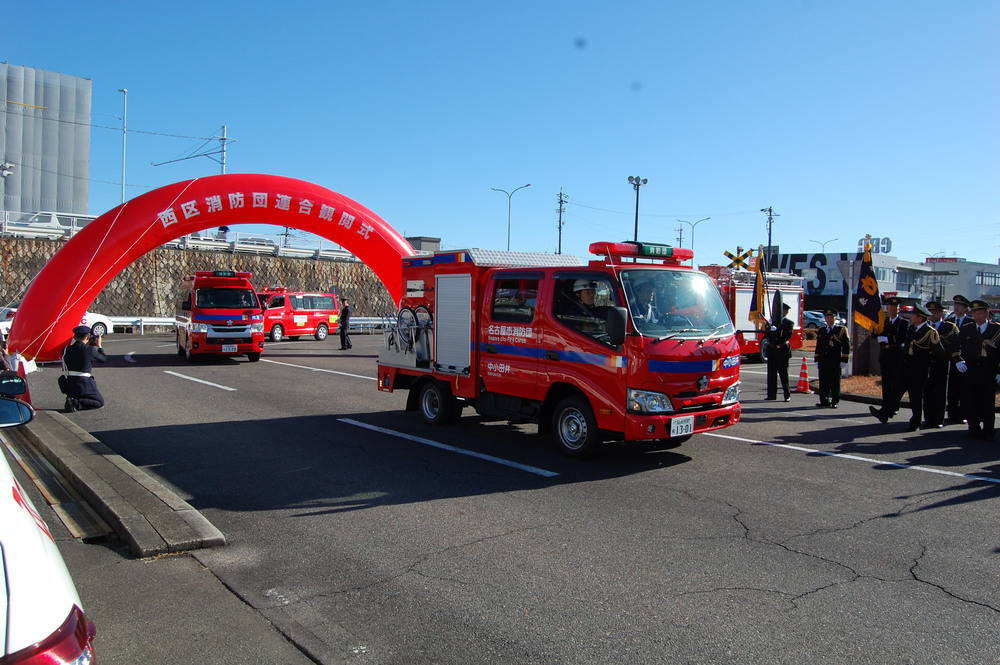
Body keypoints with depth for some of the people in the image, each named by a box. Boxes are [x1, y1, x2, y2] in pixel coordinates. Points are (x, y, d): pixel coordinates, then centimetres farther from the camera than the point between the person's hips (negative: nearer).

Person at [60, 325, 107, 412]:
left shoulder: (66, 350, 2)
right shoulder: (90, 350, -11)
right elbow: (104, 359, 6)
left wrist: (87, 345, 25)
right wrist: (99, 345, 21)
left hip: (67, 385, 5)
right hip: (84, 385, -5)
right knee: (100, 402, 15)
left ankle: (71, 398, 12)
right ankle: (76, 403, -12)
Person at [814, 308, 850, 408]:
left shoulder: (841, 330, 4)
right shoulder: (821, 331, 16)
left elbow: (846, 346, 0)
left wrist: (844, 361, -7)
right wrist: (817, 360, 12)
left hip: (835, 362, -4)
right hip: (823, 362, 4)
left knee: (835, 383, 1)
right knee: (823, 383, 4)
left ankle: (835, 402, 7)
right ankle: (824, 401, 11)